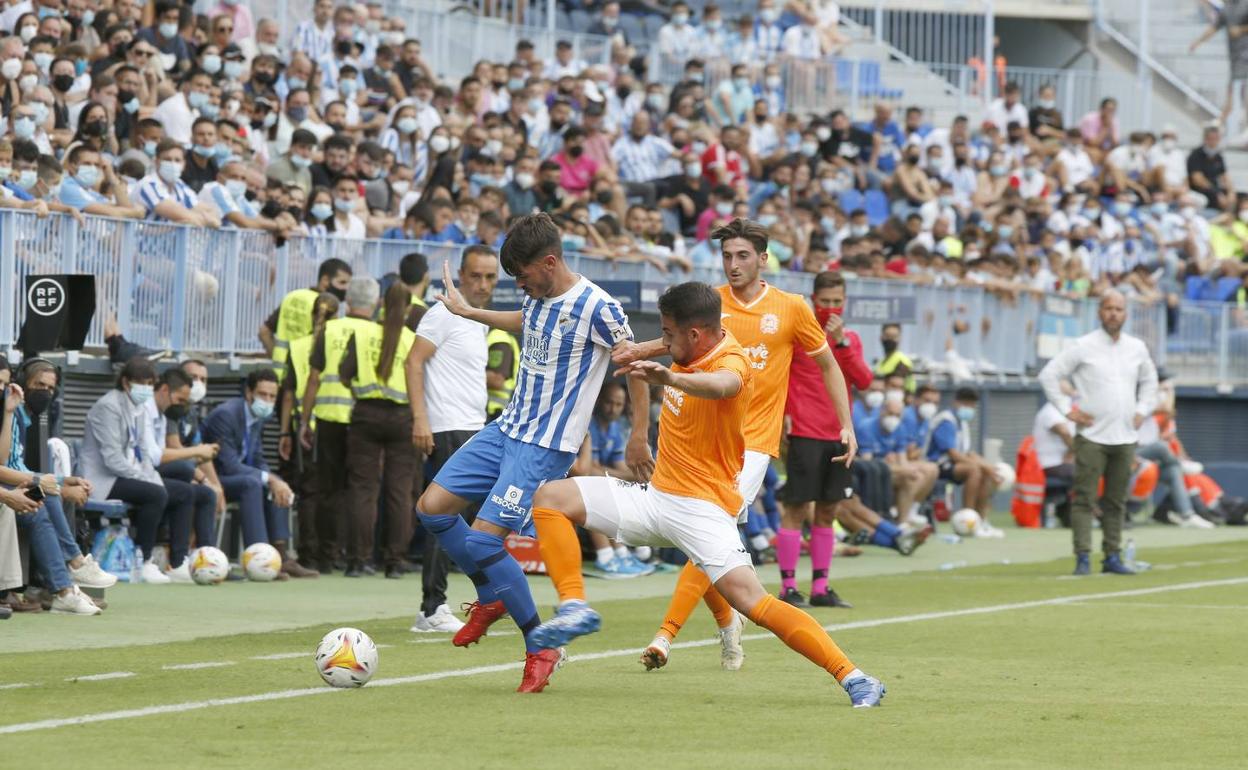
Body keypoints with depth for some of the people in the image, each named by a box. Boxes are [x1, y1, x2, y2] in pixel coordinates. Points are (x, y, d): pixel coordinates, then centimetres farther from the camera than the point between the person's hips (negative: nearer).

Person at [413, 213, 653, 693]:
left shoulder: (597, 309, -18)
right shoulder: (537, 297, 6)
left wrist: (638, 437, -9)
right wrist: (468, 312, 38)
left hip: (547, 446, -8)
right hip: (508, 428, 8)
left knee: (483, 539, -16)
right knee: (432, 507, 4)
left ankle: (540, 648, -2)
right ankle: (492, 598, 24)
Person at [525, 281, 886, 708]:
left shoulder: (732, 360, -19)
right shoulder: (694, 351, 5)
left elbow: (721, 385, -48)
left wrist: (668, 377, -64)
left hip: (700, 508, -9)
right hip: (656, 494, 9)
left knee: (753, 602, -24)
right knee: (551, 497, -3)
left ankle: (851, 676, -20)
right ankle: (575, 606, -11)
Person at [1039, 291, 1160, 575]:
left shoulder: (1137, 348, 11)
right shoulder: (1083, 347, -3)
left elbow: (1149, 381, 27)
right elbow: (1049, 375, -1)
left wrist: (1142, 411, 14)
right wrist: (1067, 409, -5)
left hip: (1125, 436, 4)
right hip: (1092, 435, -4)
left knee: (1116, 501, 7)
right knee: (1084, 498, -8)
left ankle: (1112, 557, 12)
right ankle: (1082, 558, -9)